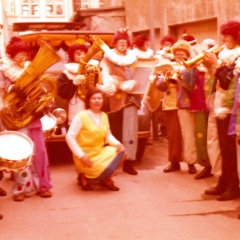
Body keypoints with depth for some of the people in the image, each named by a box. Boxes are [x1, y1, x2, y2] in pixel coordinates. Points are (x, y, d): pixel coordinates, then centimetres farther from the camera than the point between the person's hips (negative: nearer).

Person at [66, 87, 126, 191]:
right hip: (87, 156, -7)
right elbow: (69, 137, -18)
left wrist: (117, 144, -10)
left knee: (121, 152, -14)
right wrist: (81, 156, -22)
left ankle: (106, 179, 5)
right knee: (106, 171, -25)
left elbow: (108, 135, 11)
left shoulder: (104, 116, 4)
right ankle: (85, 177, 7)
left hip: (100, 152, 7)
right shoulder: (81, 116, -16)